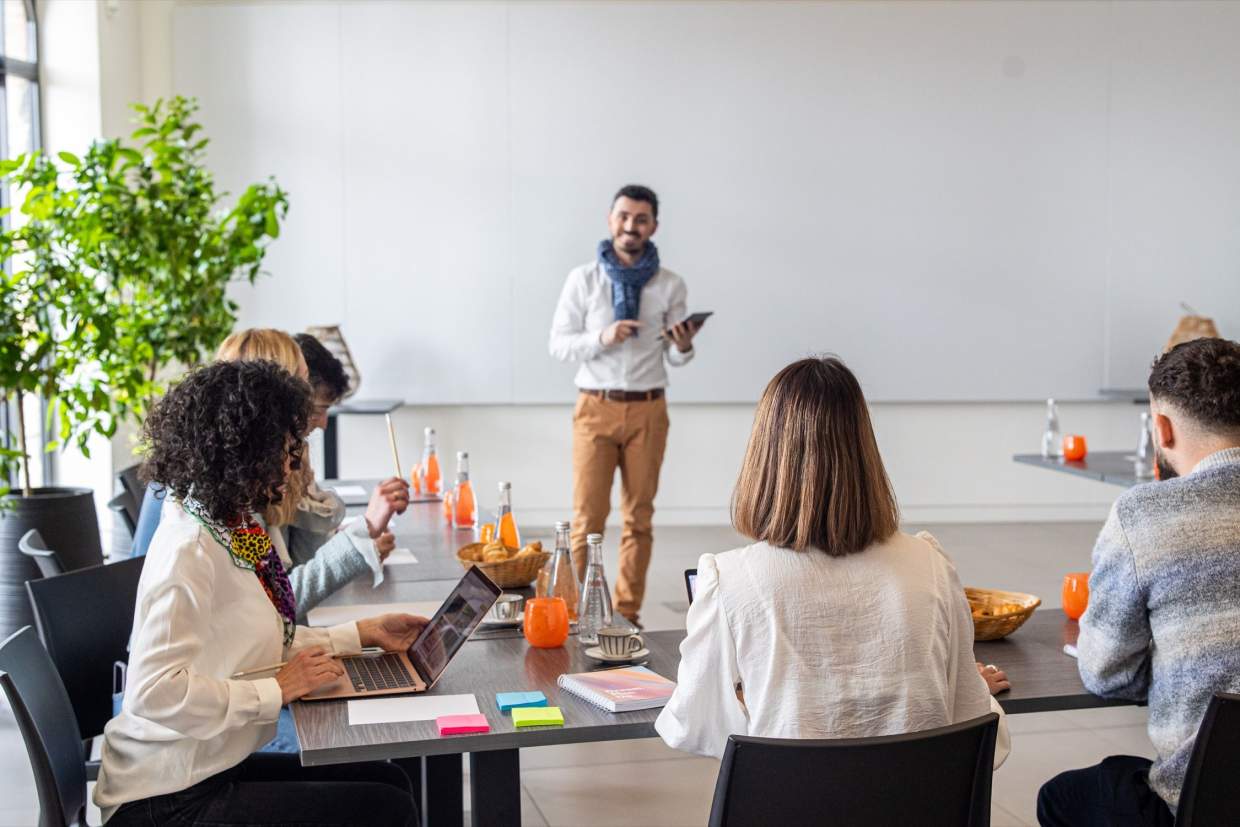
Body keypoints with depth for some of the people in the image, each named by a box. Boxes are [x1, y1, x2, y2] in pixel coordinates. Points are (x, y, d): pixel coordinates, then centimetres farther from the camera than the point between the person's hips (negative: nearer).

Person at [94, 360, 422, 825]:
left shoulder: (231, 526, 6)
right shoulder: (190, 552, -22)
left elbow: (264, 642, 16)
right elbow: (154, 692, -29)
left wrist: (364, 634, 11)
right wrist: (278, 690, -21)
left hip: (210, 769, 9)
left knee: (390, 781, 8)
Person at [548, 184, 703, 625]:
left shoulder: (670, 284, 4)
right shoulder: (583, 279, 0)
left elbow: (675, 359, 6)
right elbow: (559, 344, -1)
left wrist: (684, 347, -17)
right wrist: (602, 338, -18)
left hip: (647, 409, 2)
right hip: (596, 407, -1)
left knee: (639, 516, 5)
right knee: (588, 515, -3)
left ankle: (627, 614, 13)